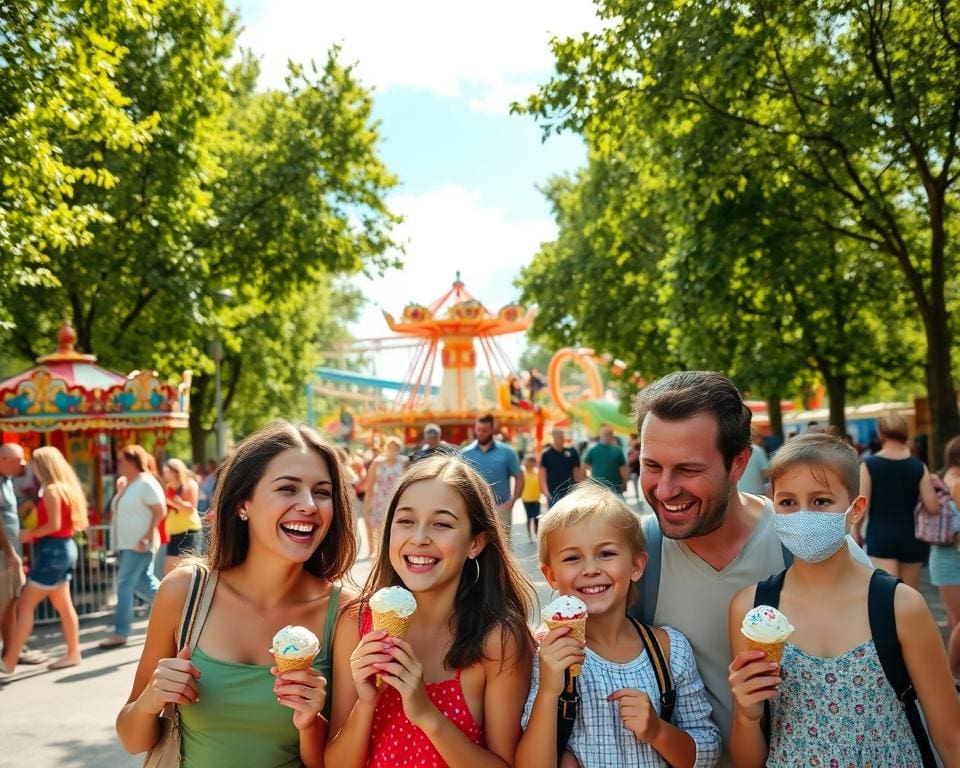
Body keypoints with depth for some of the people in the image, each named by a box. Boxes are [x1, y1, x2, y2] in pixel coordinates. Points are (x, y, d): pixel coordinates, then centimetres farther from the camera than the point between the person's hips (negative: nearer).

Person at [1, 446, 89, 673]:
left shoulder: (51, 490, -13)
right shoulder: (66, 488, 13)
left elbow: (54, 524, -20)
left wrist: (28, 534, -10)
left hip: (52, 549, -9)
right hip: (64, 547, 9)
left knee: (25, 605, -6)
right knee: (63, 605, 13)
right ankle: (73, 653, 16)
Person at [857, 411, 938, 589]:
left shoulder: (869, 465, -6)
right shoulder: (918, 467, -1)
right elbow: (933, 507, -4)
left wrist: (856, 530, 7)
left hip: (880, 536, -3)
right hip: (911, 536, 3)